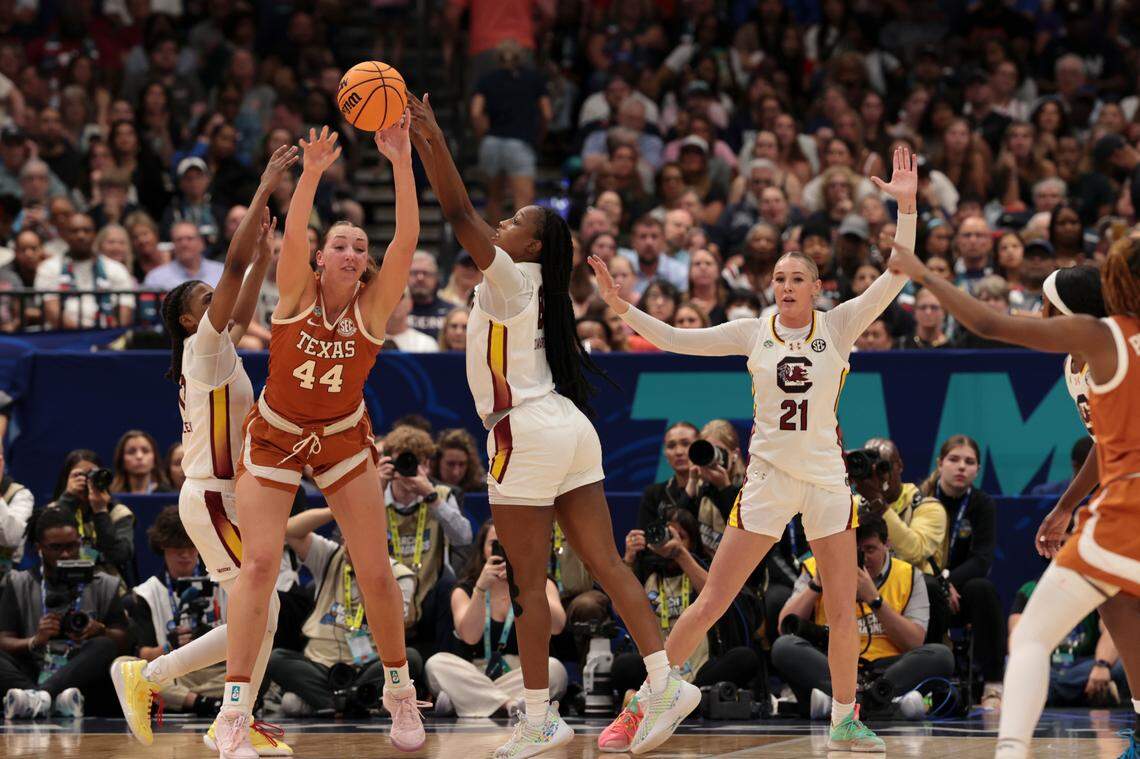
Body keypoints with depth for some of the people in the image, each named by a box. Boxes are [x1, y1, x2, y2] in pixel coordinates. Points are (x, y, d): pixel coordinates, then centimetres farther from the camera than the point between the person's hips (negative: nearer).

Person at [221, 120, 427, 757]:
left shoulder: (373, 305, -13)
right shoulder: (298, 293, -15)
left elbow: (407, 239, -28)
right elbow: (293, 235, -35)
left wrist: (402, 162, -38)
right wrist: (312, 174, -51)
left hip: (344, 437, 2)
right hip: (276, 435, -2)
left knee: (376, 571, -2)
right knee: (260, 562, -15)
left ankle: (400, 689, 20)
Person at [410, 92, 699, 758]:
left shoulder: (512, 278, -9)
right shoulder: (532, 284, 16)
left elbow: (459, 212, -16)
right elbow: (465, 217, 25)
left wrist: (433, 139, -17)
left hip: (528, 434, -9)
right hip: (571, 430, 9)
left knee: (529, 583, -4)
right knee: (606, 563, 5)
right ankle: (665, 681, -3)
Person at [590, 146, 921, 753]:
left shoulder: (838, 326, -1)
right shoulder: (753, 332, 1)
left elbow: (894, 278, -10)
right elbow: (676, 340, -1)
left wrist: (906, 206, -20)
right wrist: (621, 309, -12)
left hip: (826, 477, 1)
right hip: (768, 476, -1)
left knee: (843, 607, 1)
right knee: (712, 601, -3)